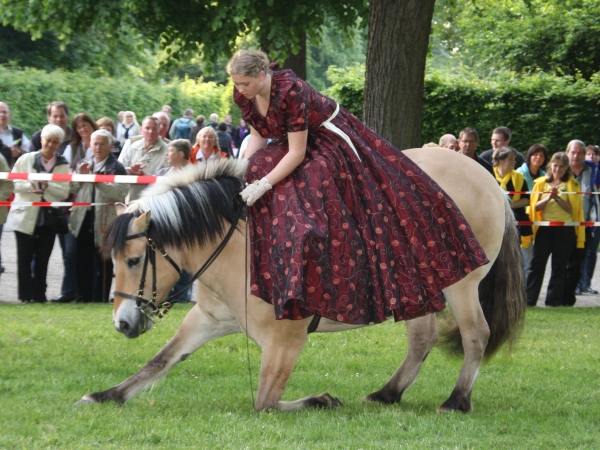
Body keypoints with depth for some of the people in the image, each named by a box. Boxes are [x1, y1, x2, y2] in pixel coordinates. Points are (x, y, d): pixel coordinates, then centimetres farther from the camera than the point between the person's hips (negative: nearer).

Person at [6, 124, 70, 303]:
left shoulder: (63, 165, 5)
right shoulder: (26, 159, 2)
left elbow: (64, 192, -4)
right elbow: (14, 182, -2)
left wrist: (47, 185, -20)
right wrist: (30, 186, -19)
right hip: (25, 216, -1)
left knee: (42, 258, 5)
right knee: (25, 258, 1)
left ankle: (39, 295, 13)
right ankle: (25, 295, 7)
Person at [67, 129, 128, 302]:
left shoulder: (116, 168, -2)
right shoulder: (84, 165, 15)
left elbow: (121, 193, -15)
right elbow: (71, 189, 12)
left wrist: (99, 181, -21)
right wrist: (80, 175, -5)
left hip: (104, 221, -5)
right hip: (83, 220, 5)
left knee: (102, 264, 2)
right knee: (83, 261, 8)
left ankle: (100, 298, 8)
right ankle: (84, 296, 16)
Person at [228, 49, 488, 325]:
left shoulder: (290, 91, -35)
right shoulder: (243, 95, -12)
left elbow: (297, 153, -33)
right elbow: (258, 136, 1)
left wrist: (264, 184, -37)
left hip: (330, 142, -8)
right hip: (290, 141, 8)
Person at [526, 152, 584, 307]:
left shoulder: (572, 184, 5)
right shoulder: (541, 183, 10)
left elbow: (572, 208, -3)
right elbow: (535, 206, 4)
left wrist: (558, 198, -16)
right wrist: (548, 198, -13)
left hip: (565, 229, -1)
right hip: (544, 228, 1)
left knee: (560, 265, 0)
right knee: (537, 263, -4)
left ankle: (554, 300, 4)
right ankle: (528, 299, -4)